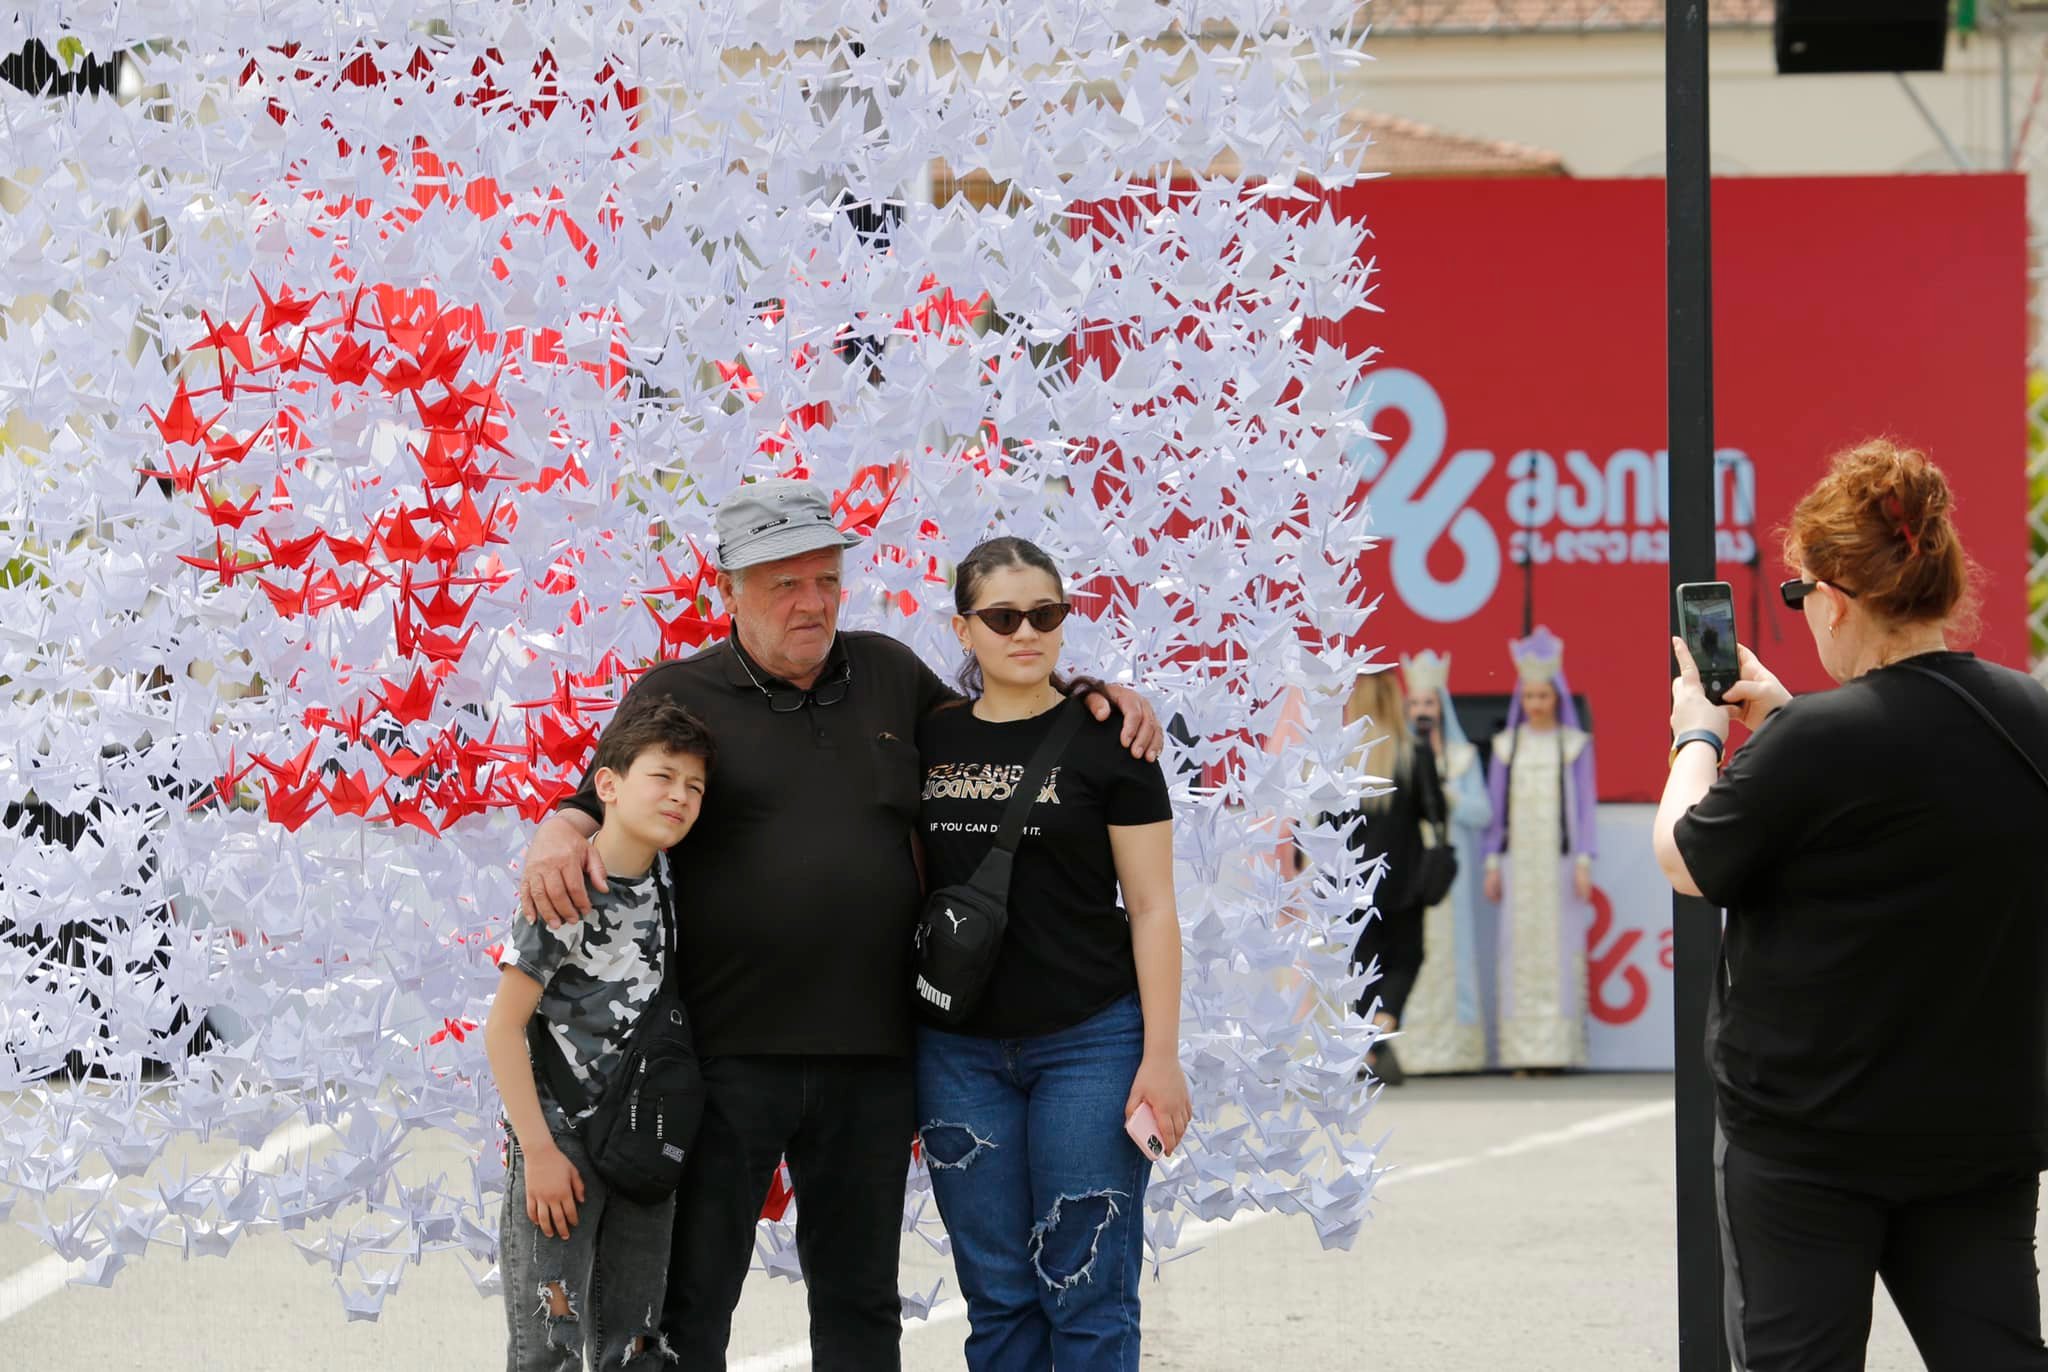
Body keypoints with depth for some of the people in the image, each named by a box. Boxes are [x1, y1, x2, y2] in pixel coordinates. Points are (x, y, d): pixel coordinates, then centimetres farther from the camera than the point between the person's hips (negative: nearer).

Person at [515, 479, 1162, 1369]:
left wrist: (1090, 695, 10)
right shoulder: (678, 698, 0)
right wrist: (556, 838, -22)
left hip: (870, 1058, 4)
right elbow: (601, 805, 2)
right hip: (727, 1053, -4)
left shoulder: (886, 674, 11)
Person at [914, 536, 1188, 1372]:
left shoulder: (1104, 739, -3)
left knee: (1086, 1298, -4)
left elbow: (1152, 908, -3)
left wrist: (1161, 1058, -10)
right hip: (959, 1047, 4)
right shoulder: (929, 738, 8)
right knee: (996, 1296, 7)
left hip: (1088, 1043, -4)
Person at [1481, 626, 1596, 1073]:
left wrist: (1583, 862, -3)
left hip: (1559, 857, -2)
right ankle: (1522, 1050, -1)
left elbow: (1586, 804, 3)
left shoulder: (1575, 745, 3)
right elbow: (1495, 806, 12)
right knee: (1518, 948, -2)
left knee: (1560, 947, -4)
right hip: (1518, 859, 2)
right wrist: (1492, 864, 7)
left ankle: (1557, 1046, -2)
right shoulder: (1507, 745, 9)